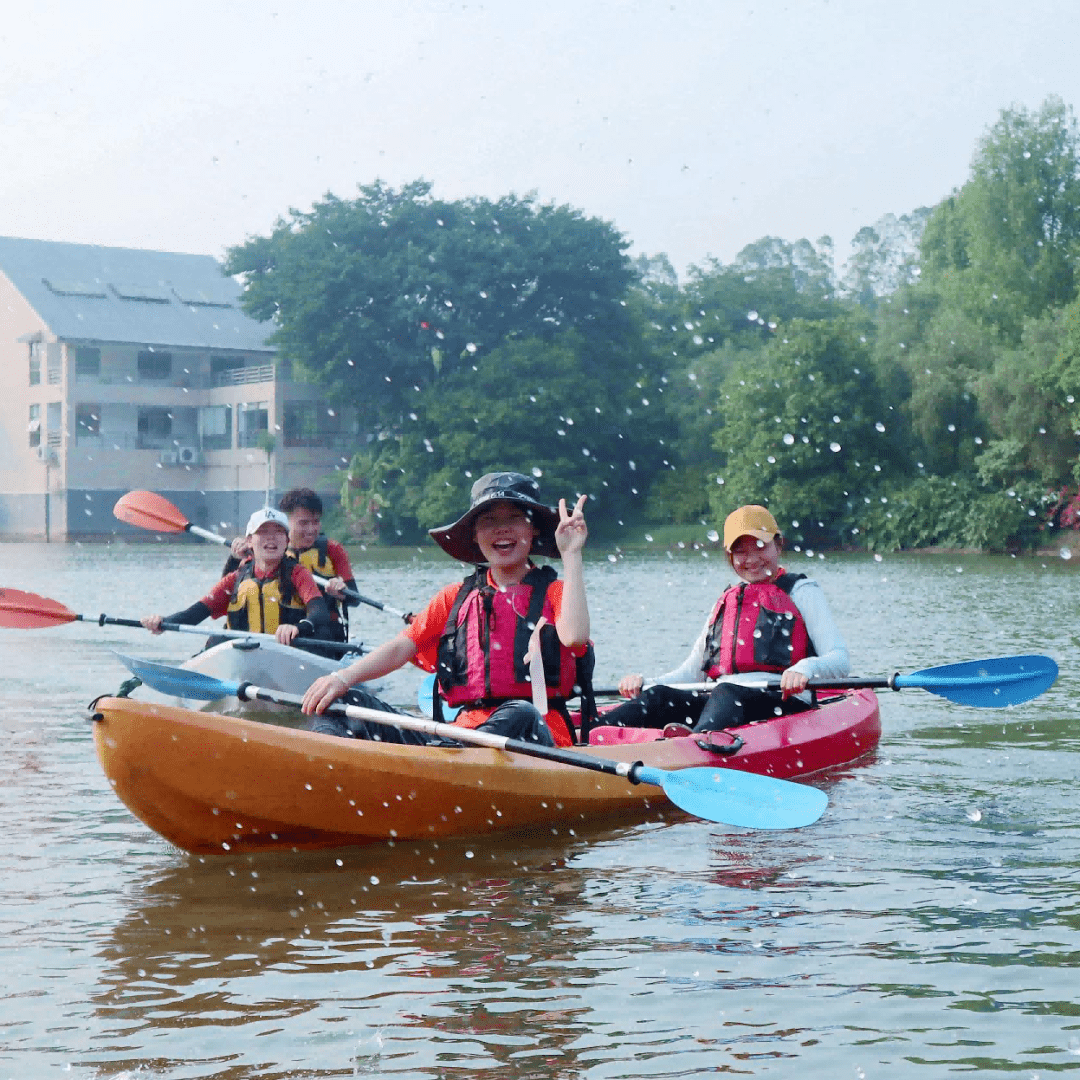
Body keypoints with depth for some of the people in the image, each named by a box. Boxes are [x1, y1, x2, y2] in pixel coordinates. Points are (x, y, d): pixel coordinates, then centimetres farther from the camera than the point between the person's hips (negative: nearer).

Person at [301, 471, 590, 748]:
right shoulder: (455, 597, 21)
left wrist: (571, 556, -9)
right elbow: (401, 648, 10)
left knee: (519, 715, -41)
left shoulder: (552, 592, 10)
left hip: (537, 739, -3)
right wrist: (343, 677, -8)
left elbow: (574, 635, -13)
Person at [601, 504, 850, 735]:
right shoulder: (726, 602, 26)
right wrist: (642, 682, 2)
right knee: (660, 697, -21)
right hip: (720, 701, 5)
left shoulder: (799, 592, 10)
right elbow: (691, 672, 21)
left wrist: (804, 669, -27)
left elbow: (840, 660, -3)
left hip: (784, 703, -5)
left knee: (728, 694, -37)